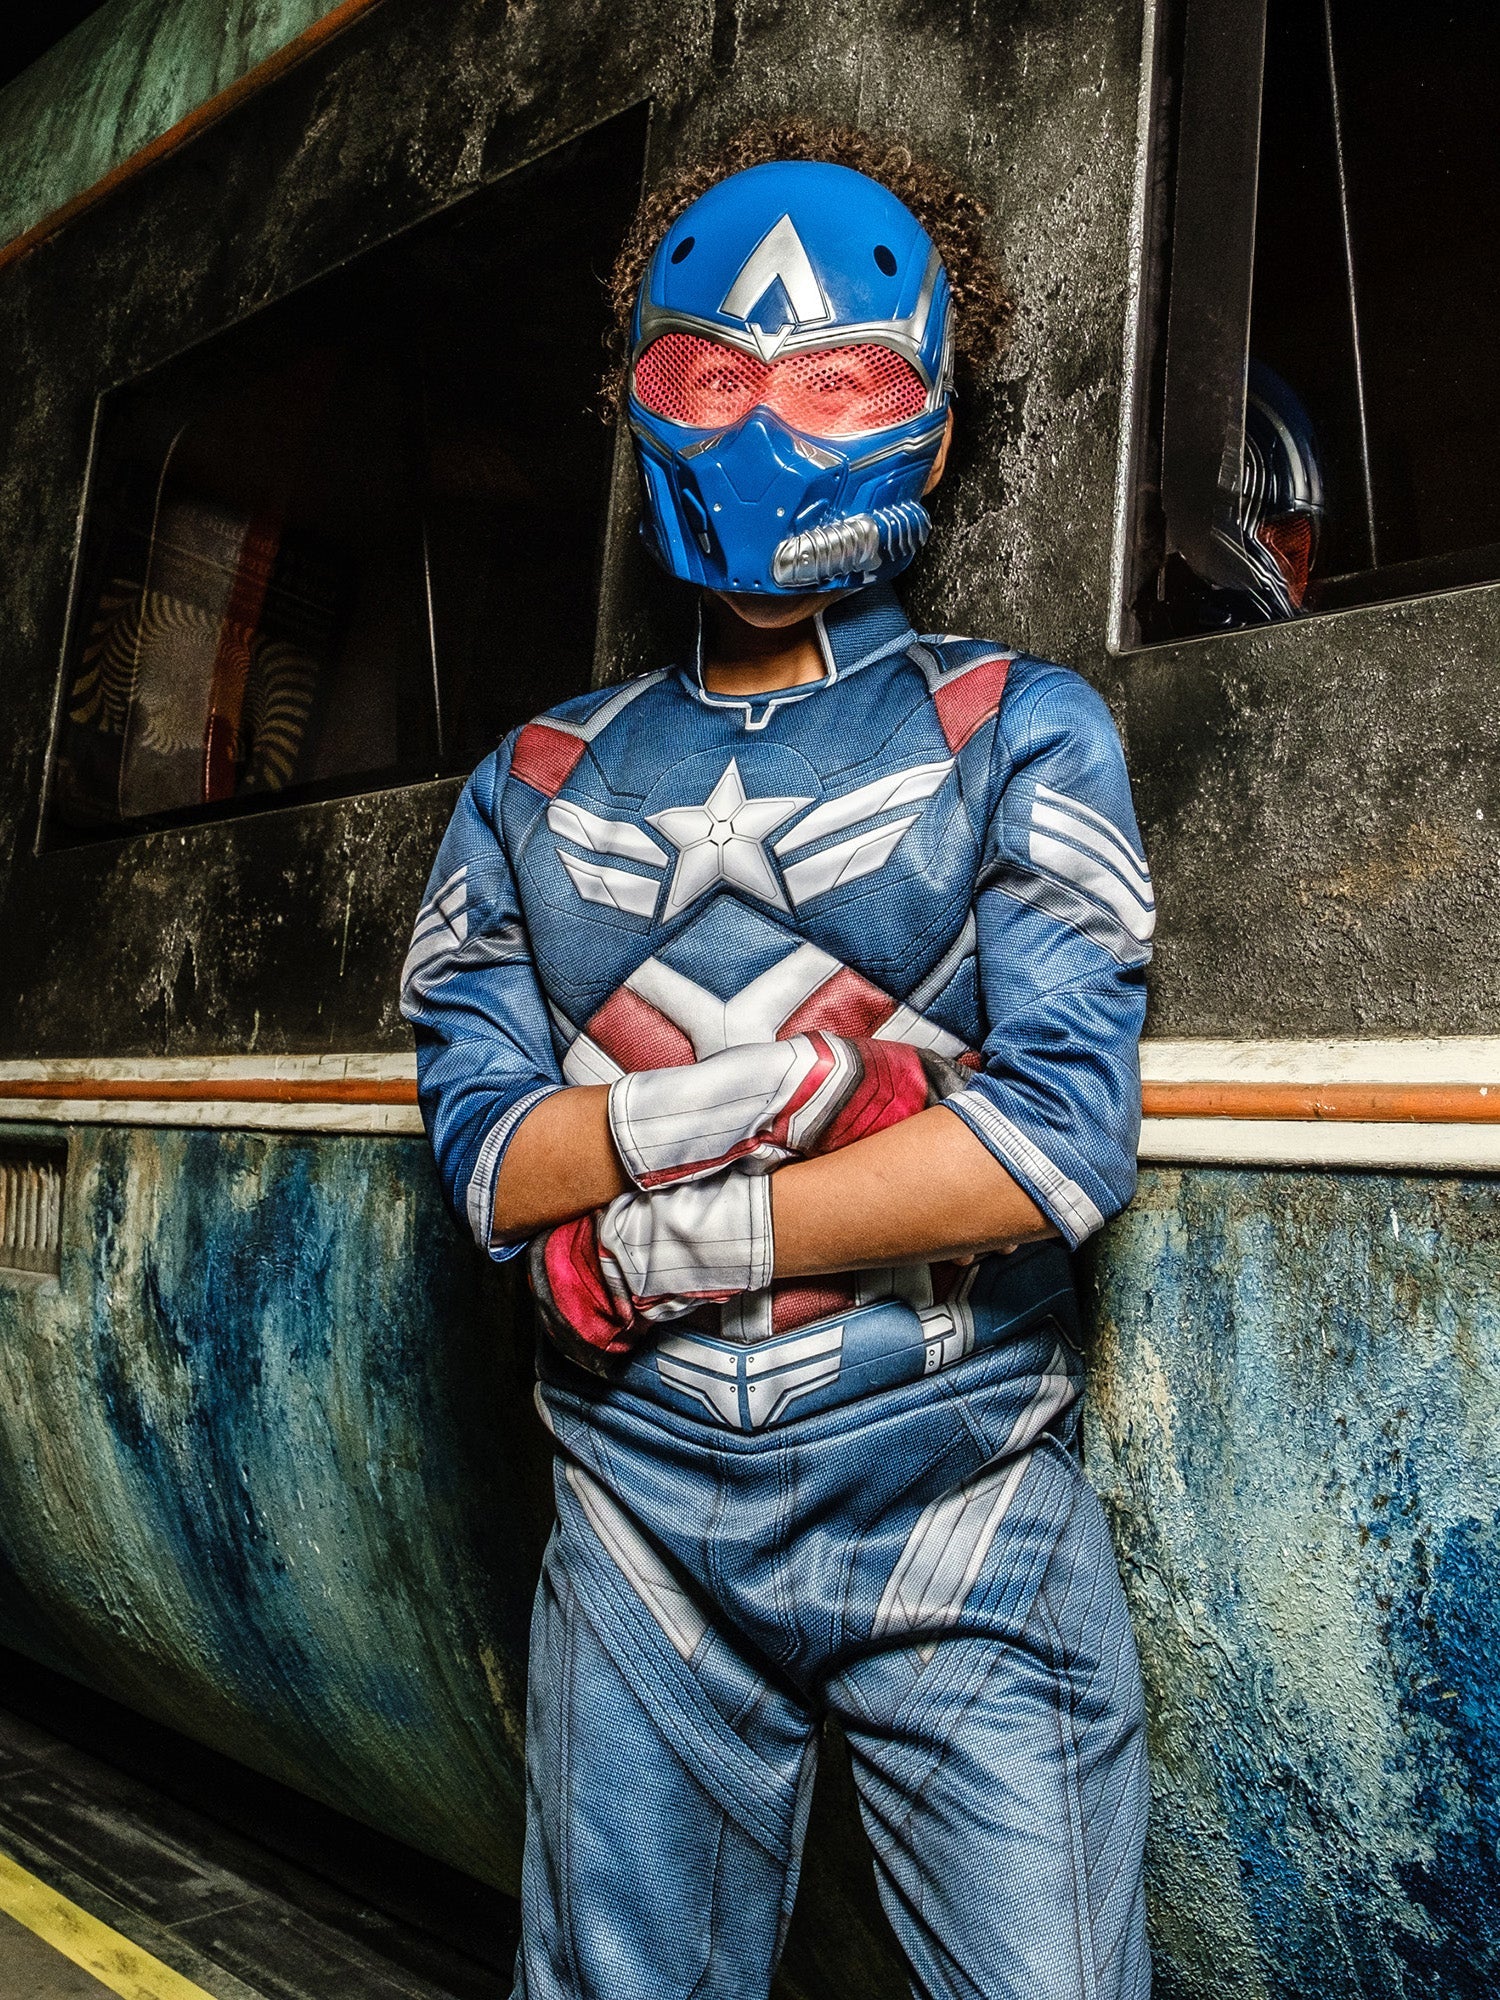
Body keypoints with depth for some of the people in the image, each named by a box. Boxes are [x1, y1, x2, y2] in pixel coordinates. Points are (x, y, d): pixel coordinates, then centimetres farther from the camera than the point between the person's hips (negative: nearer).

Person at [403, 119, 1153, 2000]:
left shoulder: (1020, 736, -1)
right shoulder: (535, 785, 8)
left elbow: (1062, 1144, -14)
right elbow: (482, 1146, -2)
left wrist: (671, 1240, -12)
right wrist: (747, 1091, -19)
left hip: (965, 1538, -2)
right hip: (643, 1539, 3)